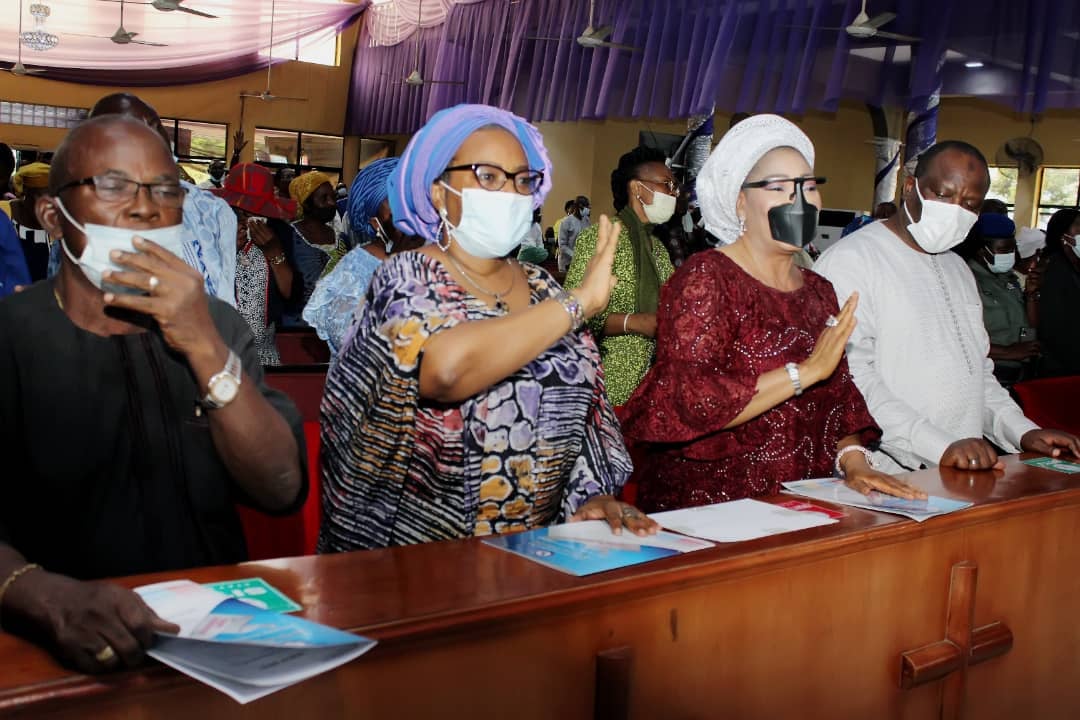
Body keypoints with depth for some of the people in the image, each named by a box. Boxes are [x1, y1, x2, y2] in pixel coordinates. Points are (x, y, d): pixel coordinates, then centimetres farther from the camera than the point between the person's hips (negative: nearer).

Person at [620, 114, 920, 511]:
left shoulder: (819, 292, 15)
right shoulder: (705, 277, -8)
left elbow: (838, 399, 18)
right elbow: (686, 404, -20)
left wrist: (852, 459, -1)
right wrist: (804, 372, -19)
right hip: (708, 504, -6)